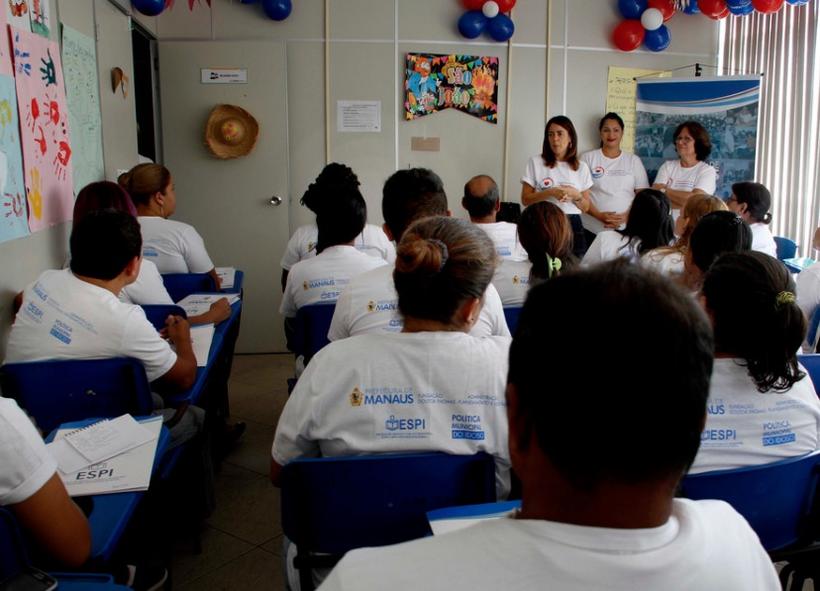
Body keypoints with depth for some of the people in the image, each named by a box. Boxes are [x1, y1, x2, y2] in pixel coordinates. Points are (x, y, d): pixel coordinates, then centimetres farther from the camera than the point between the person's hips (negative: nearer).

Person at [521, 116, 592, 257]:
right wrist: (550, 192, -14)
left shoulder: (581, 167, 8)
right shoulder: (535, 162, 1)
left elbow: (585, 208, 11)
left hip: (573, 226, 2)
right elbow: (525, 200, -1)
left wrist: (576, 195, -9)